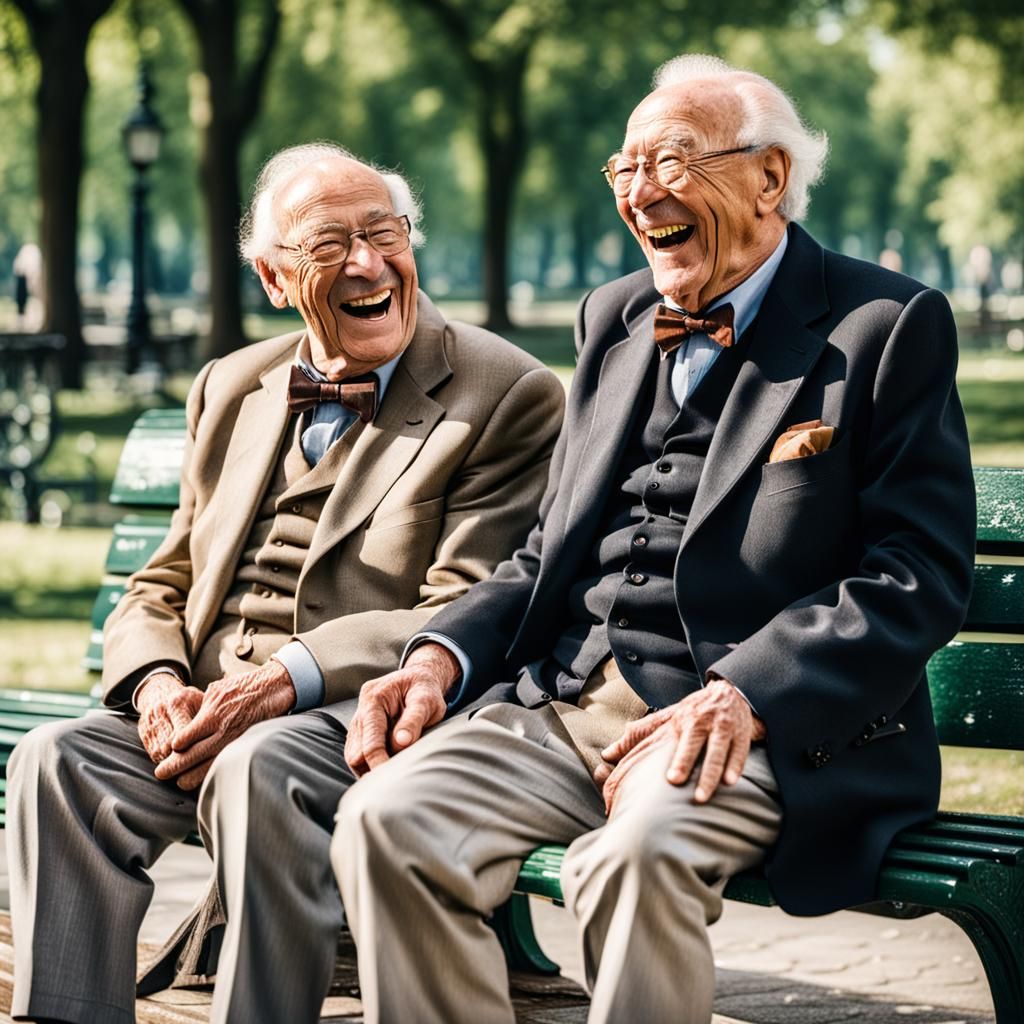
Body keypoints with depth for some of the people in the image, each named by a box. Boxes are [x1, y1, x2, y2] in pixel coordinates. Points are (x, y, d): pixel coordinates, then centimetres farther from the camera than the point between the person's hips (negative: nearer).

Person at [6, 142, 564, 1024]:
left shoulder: (508, 397, 0)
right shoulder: (232, 389, 20)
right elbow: (160, 589, 19)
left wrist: (283, 681, -21)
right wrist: (156, 684, -5)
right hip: (205, 715, 5)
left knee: (259, 767, -36)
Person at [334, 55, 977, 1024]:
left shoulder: (887, 326, 0)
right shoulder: (614, 318, 20)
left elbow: (917, 578, -8)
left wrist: (746, 694, -22)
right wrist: (444, 653, 2)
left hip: (762, 720, -5)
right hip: (568, 701, 6)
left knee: (638, 848, -36)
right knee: (388, 818, -21)